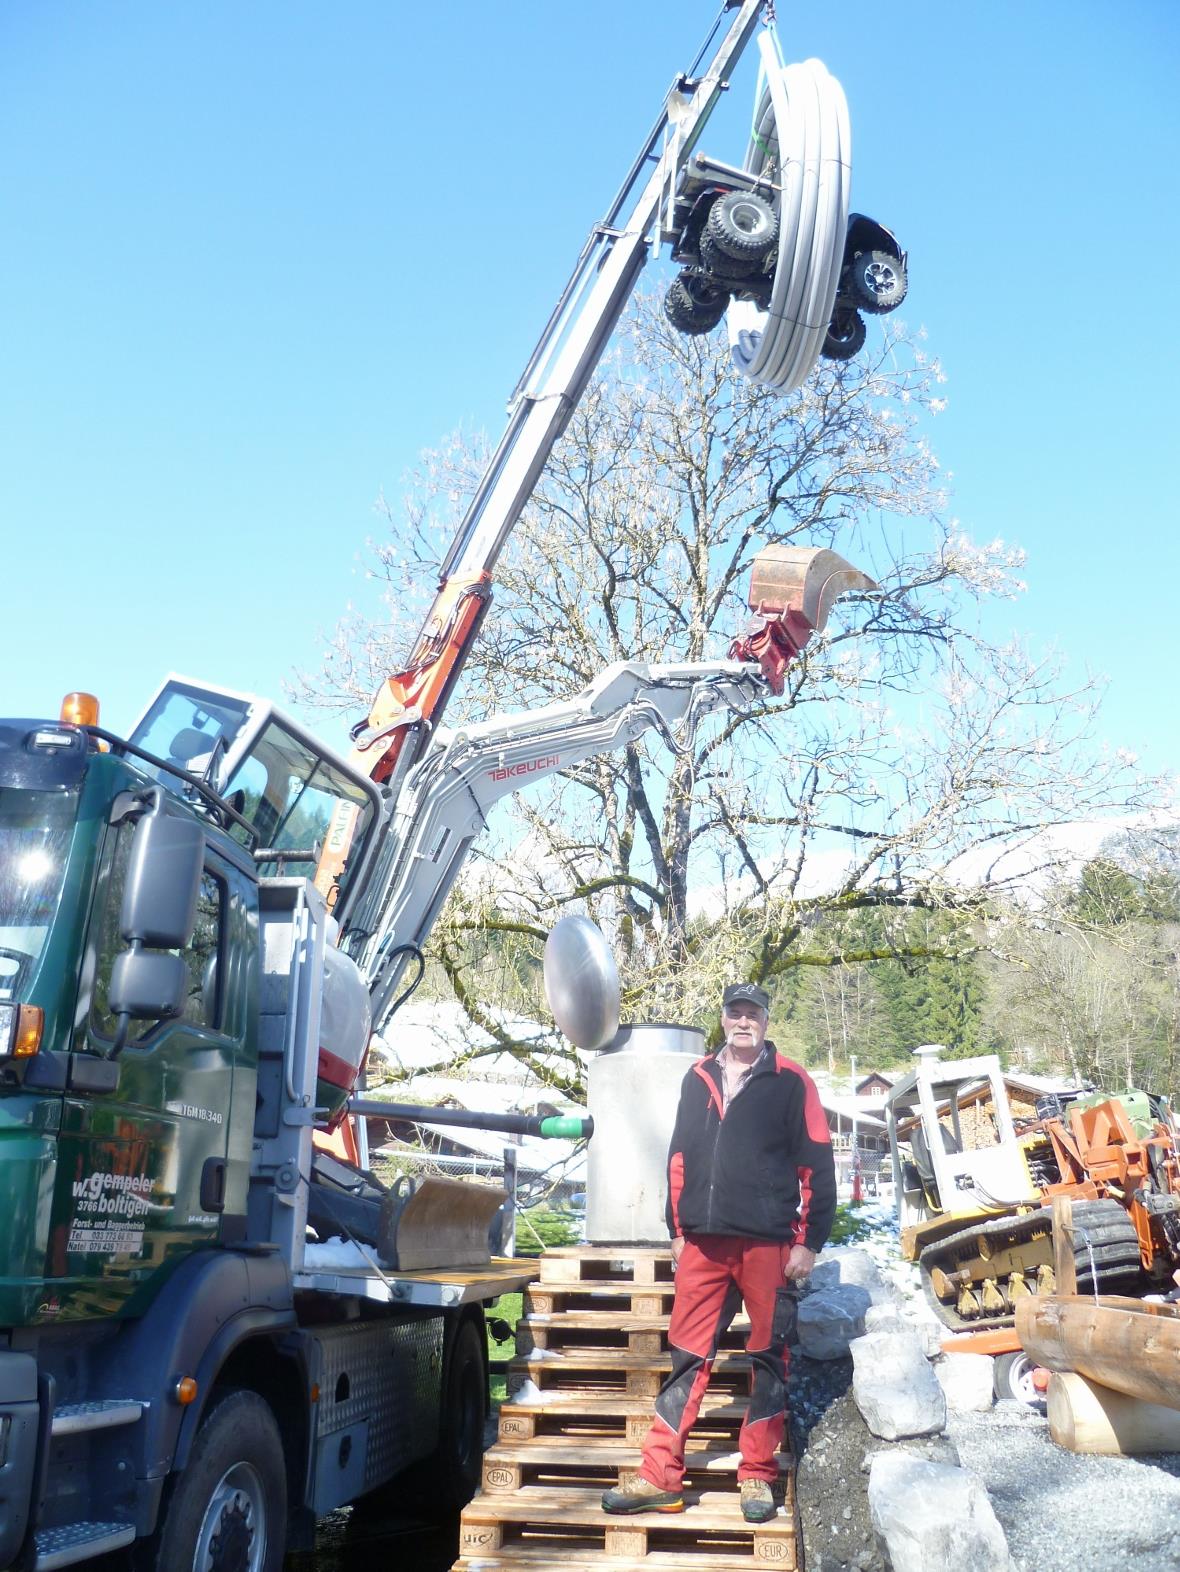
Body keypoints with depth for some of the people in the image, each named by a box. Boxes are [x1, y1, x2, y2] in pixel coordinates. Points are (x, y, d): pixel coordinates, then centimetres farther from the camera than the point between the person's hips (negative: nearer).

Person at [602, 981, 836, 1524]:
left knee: (767, 1358, 7)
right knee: (688, 1356, 6)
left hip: (768, 1244, -3)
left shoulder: (791, 1082, -1)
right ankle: (660, 1476, 11)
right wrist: (677, 1230, 14)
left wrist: (809, 1241, -5)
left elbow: (816, 1165, -2)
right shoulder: (697, 1079, 11)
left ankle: (757, 1477, 19)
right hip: (703, 1242, 3)